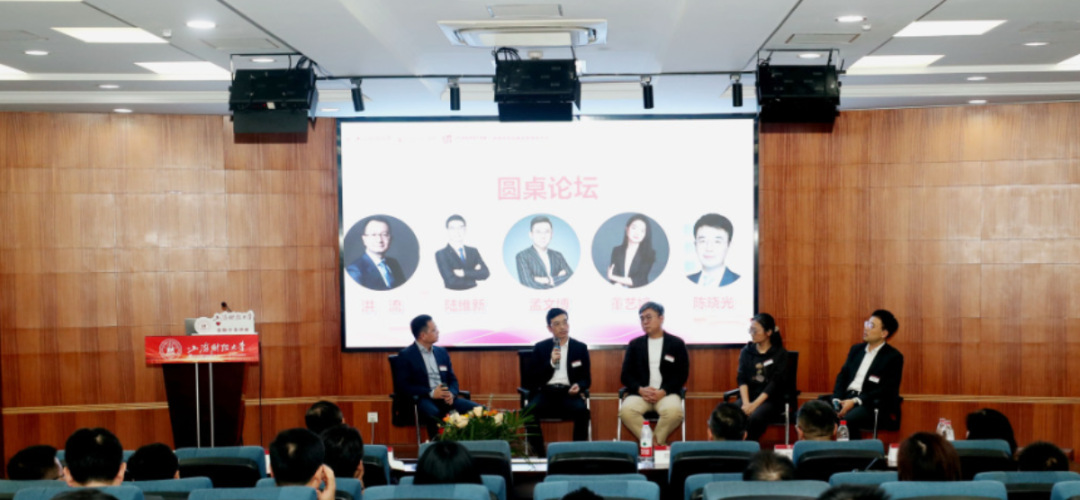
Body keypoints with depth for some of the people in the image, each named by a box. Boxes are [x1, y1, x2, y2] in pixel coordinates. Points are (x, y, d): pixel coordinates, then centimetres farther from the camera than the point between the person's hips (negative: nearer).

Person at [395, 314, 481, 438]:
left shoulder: (441, 352, 19)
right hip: (422, 400, -5)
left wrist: (451, 393, -5)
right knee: (434, 414, -40)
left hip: (445, 398, 5)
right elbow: (404, 385, -7)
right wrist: (431, 393, -17)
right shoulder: (405, 355, 2)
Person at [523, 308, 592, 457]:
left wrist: (579, 386, -12)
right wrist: (551, 363, -11)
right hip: (546, 392, 0)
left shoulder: (580, 348, 12)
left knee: (582, 411, -33)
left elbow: (587, 378, 12)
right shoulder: (540, 348, 9)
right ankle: (540, 454, -20)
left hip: (569, 393, 0)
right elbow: (531, 380, 2)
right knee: (529, 410, -32)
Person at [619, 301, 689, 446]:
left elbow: (682, 374, 3)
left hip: (667, 393, -1)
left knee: (674, 411, -36)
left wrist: (663, 392, -13)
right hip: (640, 393, 1)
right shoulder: (634, 345, 14)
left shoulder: (677, 344, 8)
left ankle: (657, 441, -10)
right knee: (626, 411, -33)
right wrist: (640, 389, -11)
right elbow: (626, 375, 10)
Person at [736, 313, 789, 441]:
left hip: (770, 399, -3)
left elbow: (775, 383, -9)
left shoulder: (780, 353, 0)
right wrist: (746, 403, -16)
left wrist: (755, 404, -19)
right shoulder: (746, 351, 10)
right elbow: (741, 379, 1)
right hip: (748, 396, 3)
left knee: (755, 418, -35)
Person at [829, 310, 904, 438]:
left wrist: (855, 402, -17)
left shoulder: (894, 357, -1)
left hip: (874, 404, -6)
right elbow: (842, 376, 15)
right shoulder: (856, 349, 19)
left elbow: (887, 390, -9)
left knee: (846, 420, -37)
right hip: (847, 398, 6)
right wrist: (837, 400, -5)